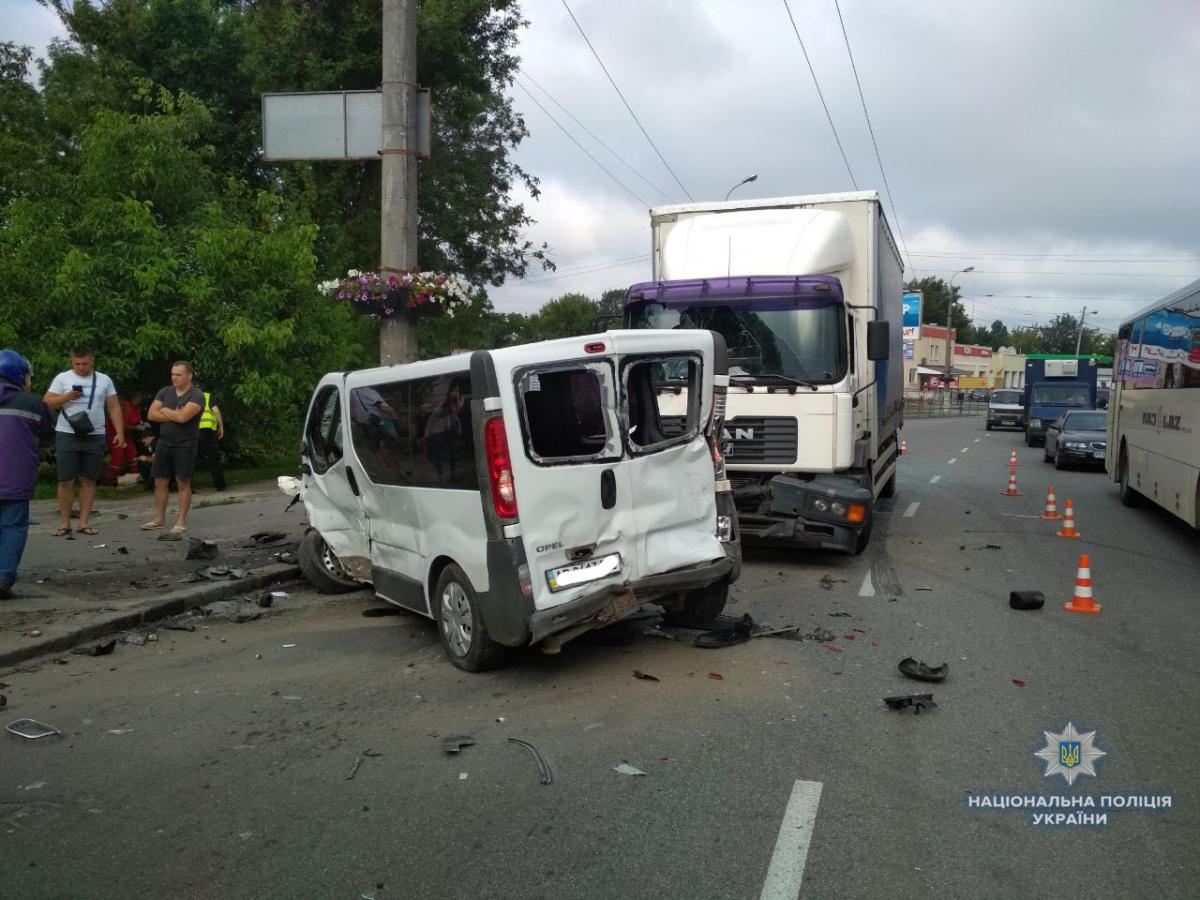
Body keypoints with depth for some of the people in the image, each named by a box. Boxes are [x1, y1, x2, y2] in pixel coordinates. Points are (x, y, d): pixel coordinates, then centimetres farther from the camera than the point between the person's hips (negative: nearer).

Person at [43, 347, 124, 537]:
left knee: (88, 480, 5)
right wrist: (67, 397, -16)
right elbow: (47, 402, 0)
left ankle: (84, 522, 10)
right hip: (67, 435, -1)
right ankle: (64, 523, 7)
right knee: (66, 480, 0)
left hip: (95, 437, 1)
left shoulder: (104, 380, 7)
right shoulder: (62, 378, 3)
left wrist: (119, 432, 0)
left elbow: (114, 407, 7)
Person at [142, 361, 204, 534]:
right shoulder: (164, 392, 10)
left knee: (183, 482, -2)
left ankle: (181, 522, 3)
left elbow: (183, 417, -21)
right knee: (160, 481, 8)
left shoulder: (196, 396, -8)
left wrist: (165, 411, -5)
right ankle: (159, 518, 18)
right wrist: (174, 415, -9)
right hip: (164, 443, 6)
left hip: (185, 445, -6)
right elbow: (152, 414, 1)